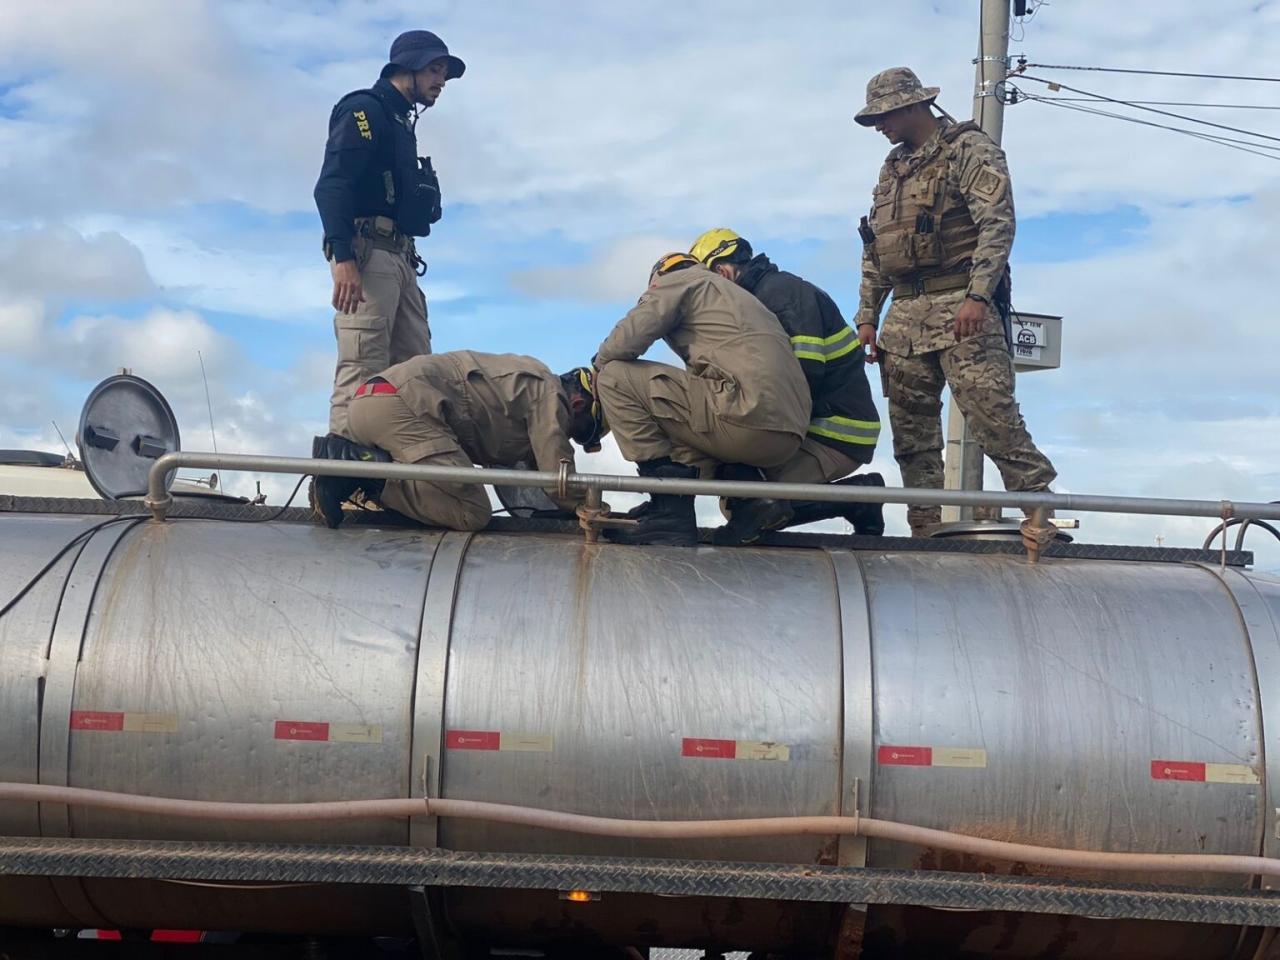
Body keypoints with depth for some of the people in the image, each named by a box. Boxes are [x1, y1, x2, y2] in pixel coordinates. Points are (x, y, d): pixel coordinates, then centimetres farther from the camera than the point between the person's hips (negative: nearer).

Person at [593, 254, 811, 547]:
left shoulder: (679, 279, 11)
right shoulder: (738, 295, 35)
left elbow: (626, 341, 0)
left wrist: (598, 369, 20)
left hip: (749, 418, -9)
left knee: (615, 378, 1)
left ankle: (669, 511, -4)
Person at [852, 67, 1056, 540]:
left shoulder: (969, 149, 0)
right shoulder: (893, 167, 23)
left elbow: (998, 224, -12)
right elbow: (873, 249, 25)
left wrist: (977, 295, -23)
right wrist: (867, 316, 17)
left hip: (961, 306, -7)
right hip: (905, 314, 7)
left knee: (988, 404, -18)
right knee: (911, 425, 4)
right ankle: (926, 527, 8)